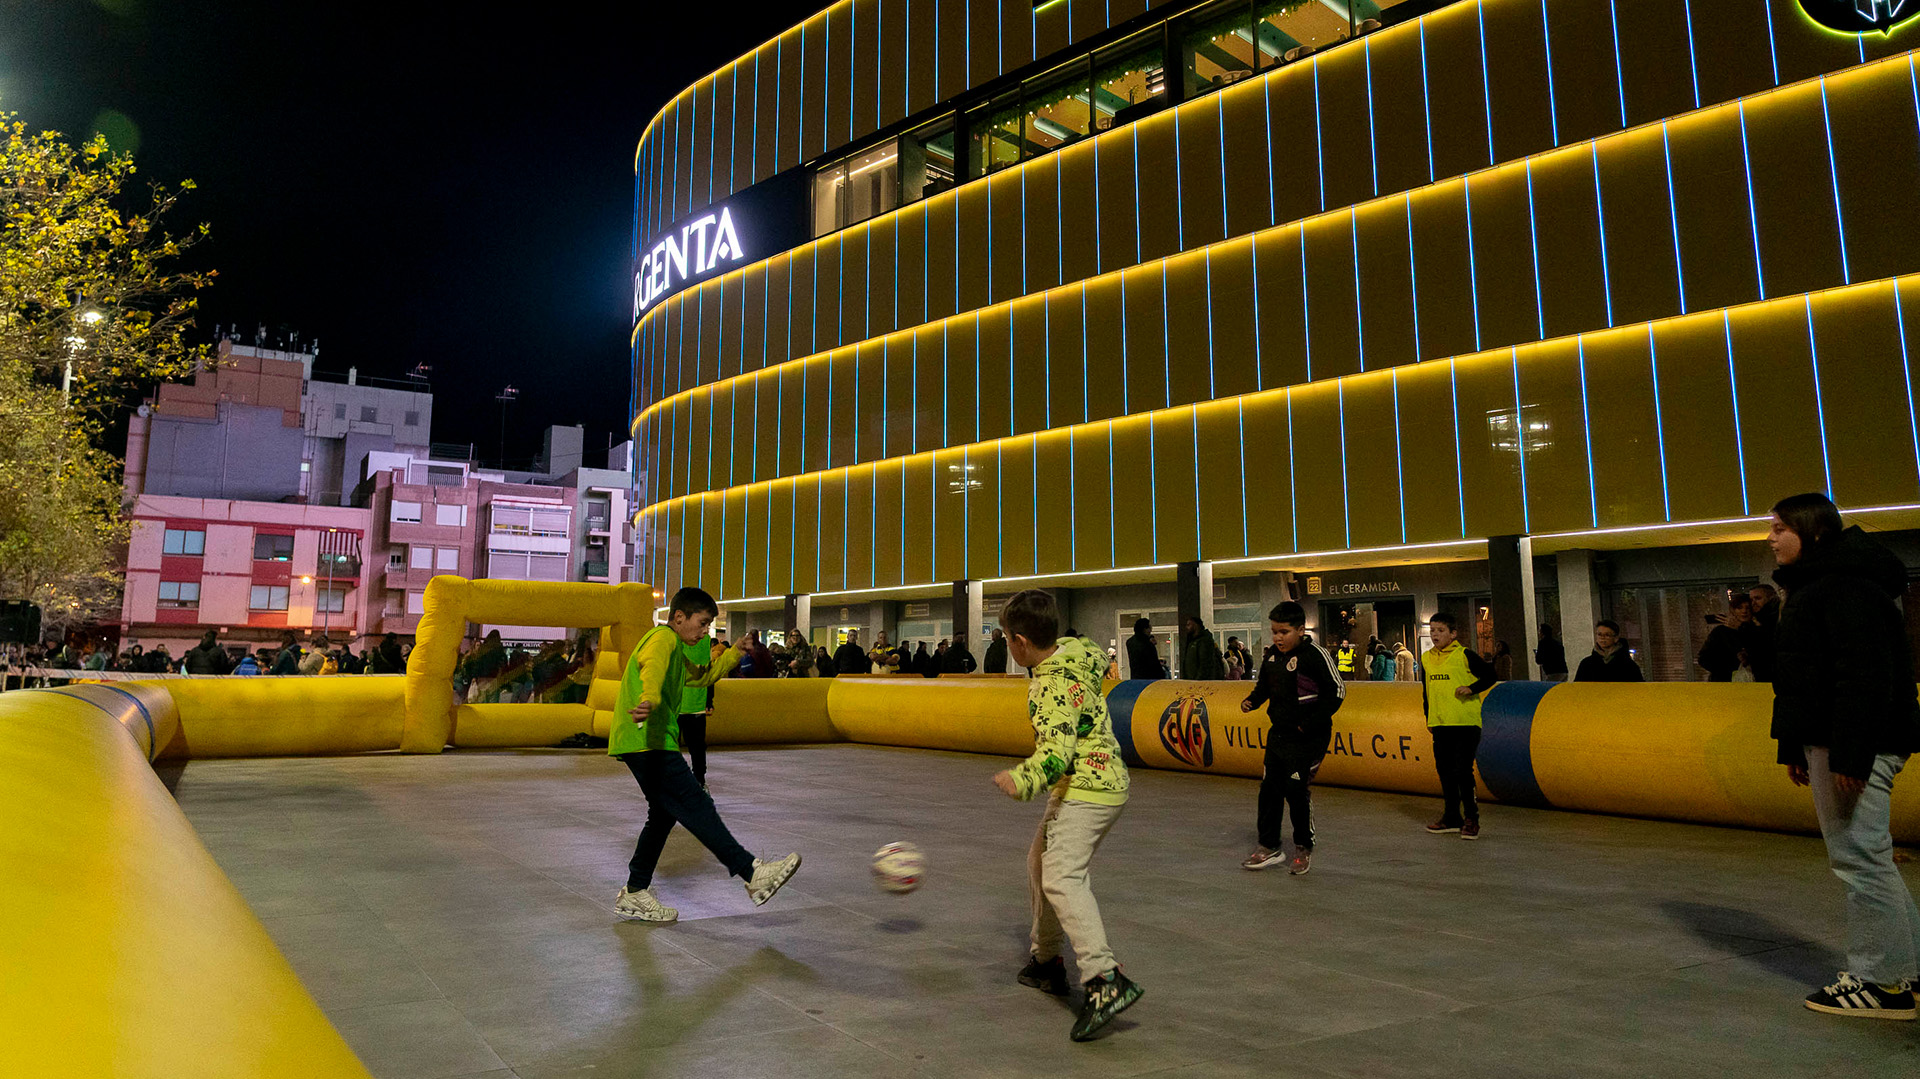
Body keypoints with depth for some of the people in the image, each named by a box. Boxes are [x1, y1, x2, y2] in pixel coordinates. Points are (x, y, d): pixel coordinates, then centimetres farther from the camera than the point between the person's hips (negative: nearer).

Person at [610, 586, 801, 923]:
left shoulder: (676, 650, 25)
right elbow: (652, 669, -30)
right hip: (648, 741, -11)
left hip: (652, 743, 11)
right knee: (696, 806, -13)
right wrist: (649, 700, -50)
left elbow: (702, 676, 40)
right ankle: (753, 875, -15)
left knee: (664, 814, 13)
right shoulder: (663, 638, -7)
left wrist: (734, 654, 30)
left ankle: (634, 894, 20)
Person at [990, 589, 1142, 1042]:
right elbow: (1098, 656, 27)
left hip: (1086, 789, -11)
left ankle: (1106, 981, -31)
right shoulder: (1073, 649, 4)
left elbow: (1057, 751, -37)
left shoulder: (1055, 687, -24)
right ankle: (1046, 961, 34)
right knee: (1039, 863, 22)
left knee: (1062, 877, -23)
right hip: (1095, 782, 11)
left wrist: (1025, 779, -53)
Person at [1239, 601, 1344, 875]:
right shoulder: (1271, 656, 6)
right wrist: (1252, 700, 0)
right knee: (1269, 788, 8)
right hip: (1278, 734, 7)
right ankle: (1269, 847, 20)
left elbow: (1336, 691, -14)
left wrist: (1310, 724, -18)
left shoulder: (1315, 654, -14)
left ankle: (1303, 848, 14)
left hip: (1308, 738, -7)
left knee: (1296, 790, -6)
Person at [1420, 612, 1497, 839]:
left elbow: (1489, 675, -2)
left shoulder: (1465, 655, -5)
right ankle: (1452, 817, 21)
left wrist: (1471, 688, -16)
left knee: (1462, 770, -7)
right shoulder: (1426, 659, 12)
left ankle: (1471, 819, 4)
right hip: (1439, 724, 6)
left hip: (1466, 722, -6)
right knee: (1444, 770, 10)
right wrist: (1428, 717, 18)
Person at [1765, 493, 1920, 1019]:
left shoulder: (1847, 587, -14)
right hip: (1829, 741, 11)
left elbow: (1865, 676, -22)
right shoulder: (1812, 586, 18)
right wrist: (1795, 748, 22)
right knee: (1862, 857, 15)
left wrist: (1850, 754, -24)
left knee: (1860, 857, -4)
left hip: (1856, 743, -11)